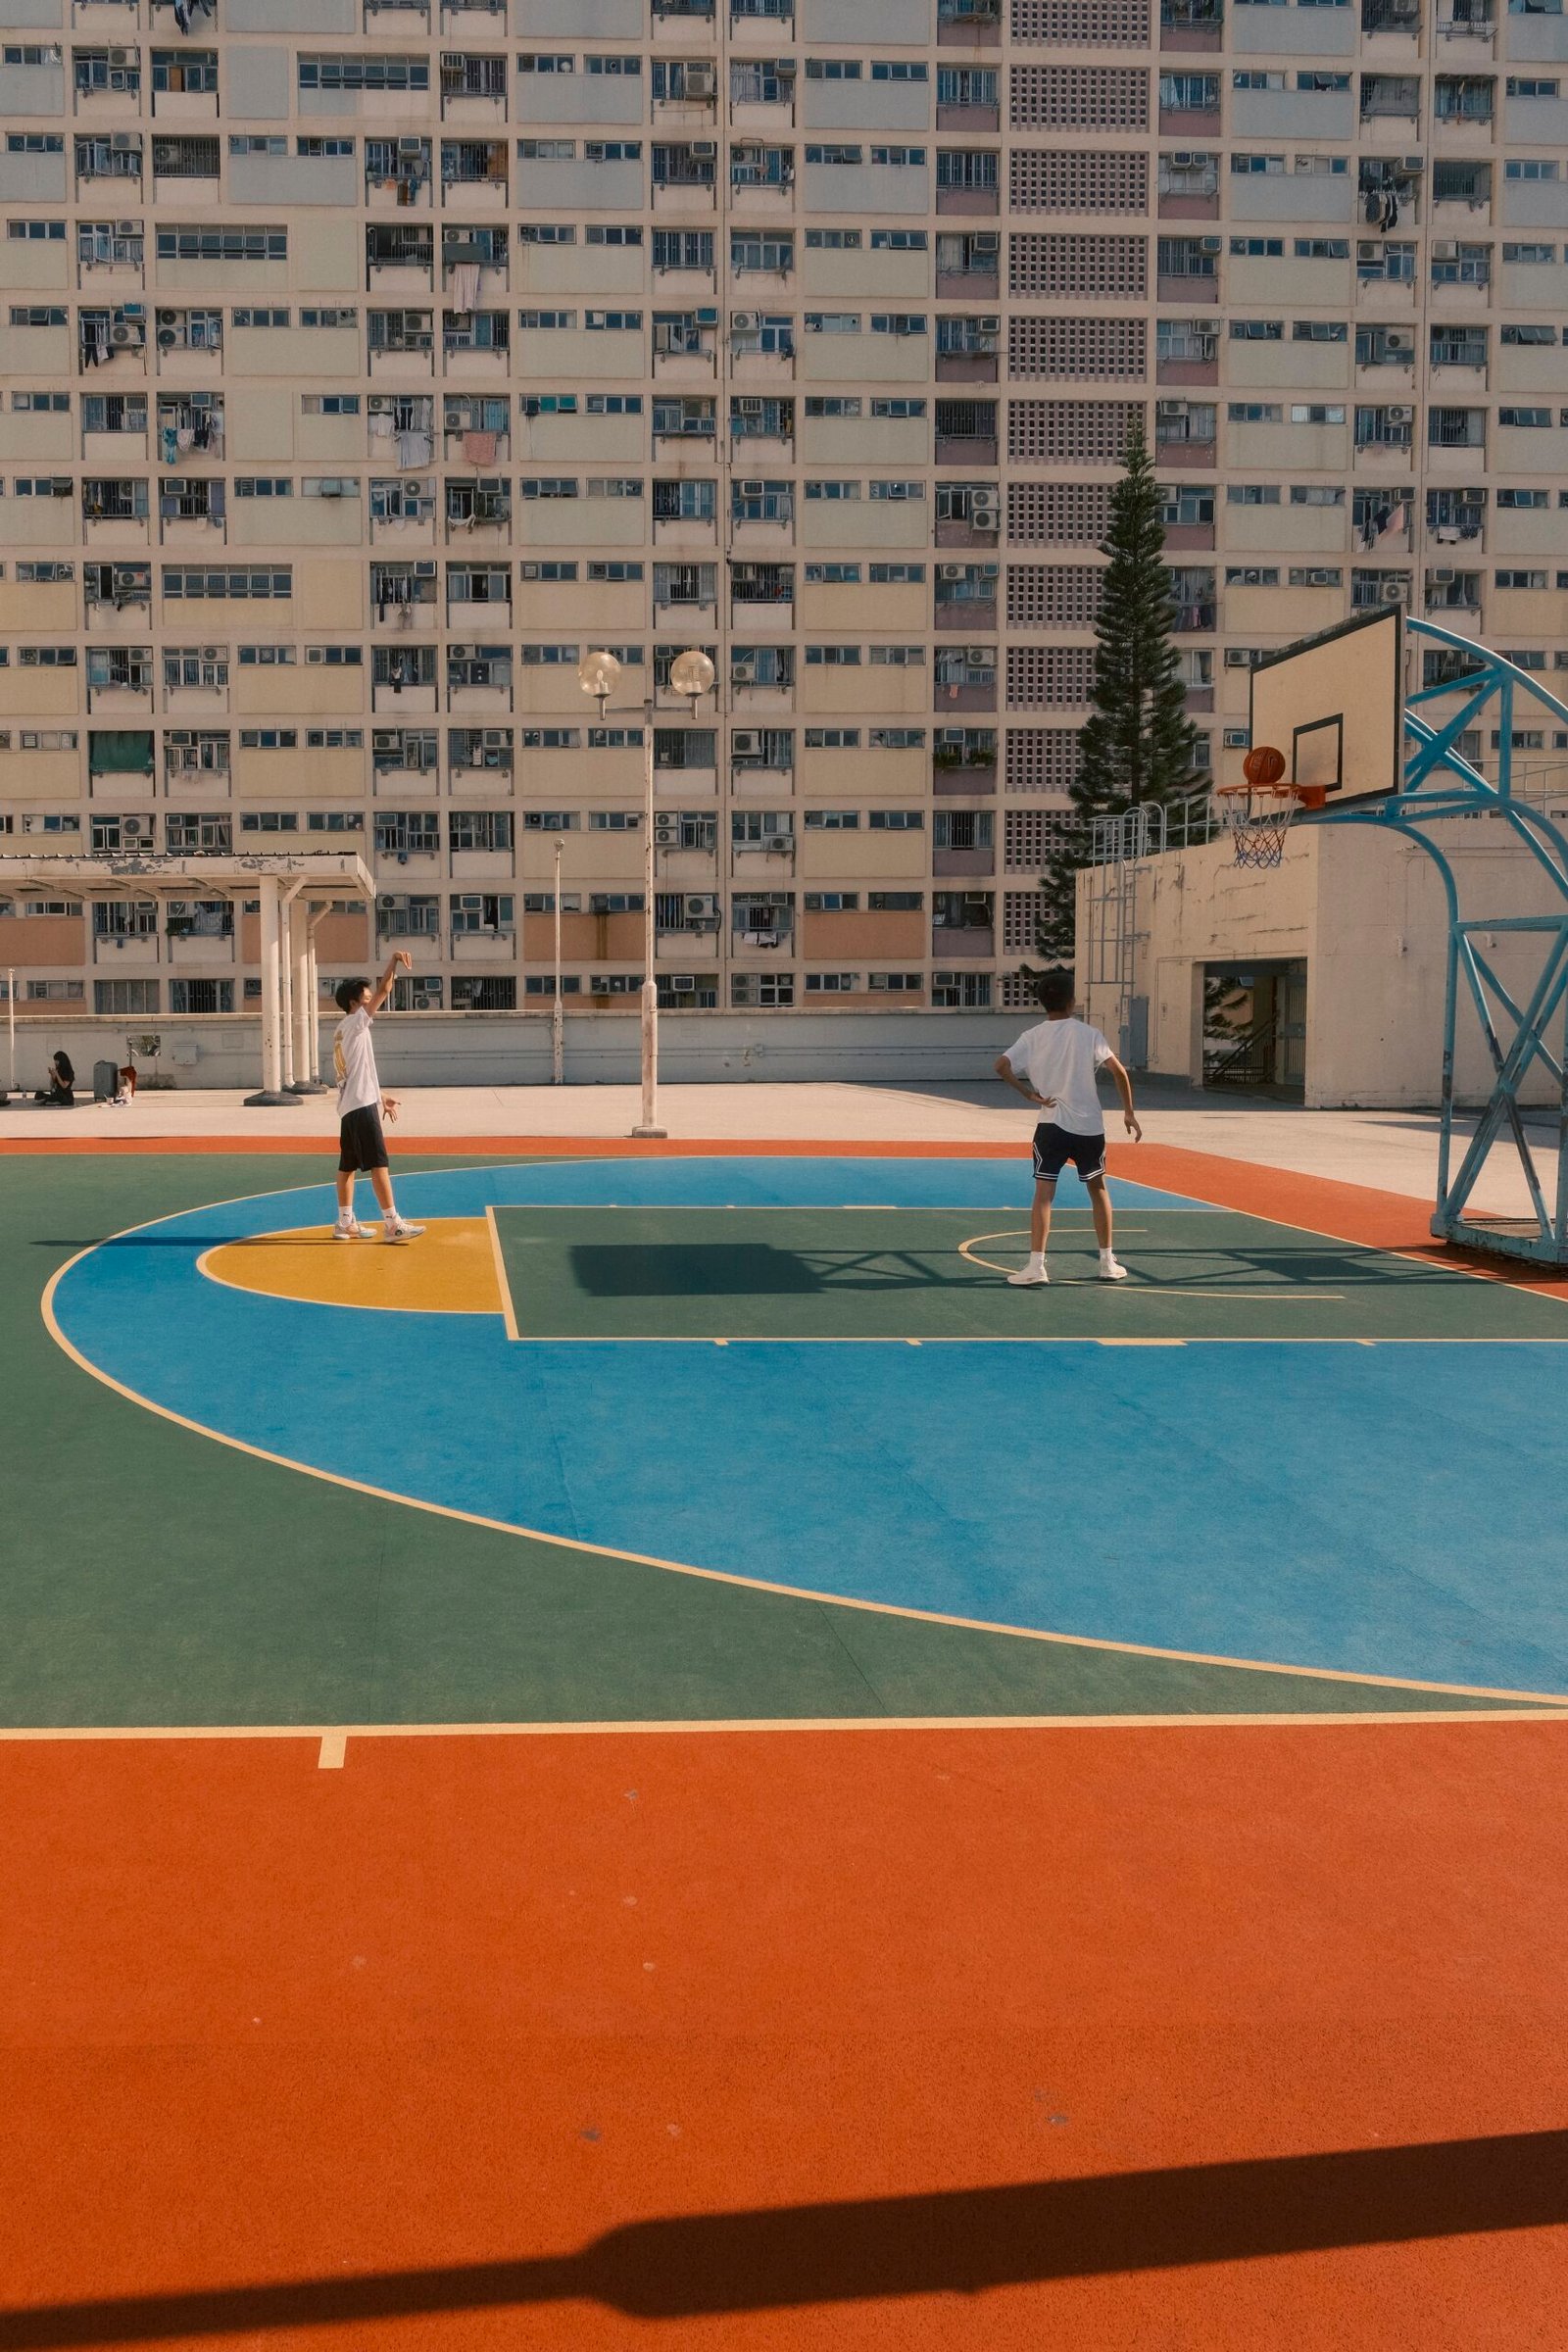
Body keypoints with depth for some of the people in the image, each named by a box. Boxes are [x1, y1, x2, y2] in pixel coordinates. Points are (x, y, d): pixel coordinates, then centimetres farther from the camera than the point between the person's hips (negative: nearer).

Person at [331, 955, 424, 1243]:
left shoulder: (344, 1030, 18)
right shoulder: (354, 1022, -8)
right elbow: (384, 991, -18)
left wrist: (380, 1097, 26)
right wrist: (395, 961, -17)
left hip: (349, 1105, 10)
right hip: (361, 1105, -10)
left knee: (348, 1165, 12)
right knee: (378, 1163, -11)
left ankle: (345, 1222, 17)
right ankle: (392, 1224, -14)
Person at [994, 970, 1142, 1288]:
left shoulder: (1032, 1037, 0)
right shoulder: (1088, 1034, -1)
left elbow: (1002, 1066, -14)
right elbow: (1118, 1071, -7)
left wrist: (1030, 1094, -7)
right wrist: (1129, 1112, 1)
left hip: (1052, 1125, -1)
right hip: (1090, 1126, 1)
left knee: (1043, 1193, -2)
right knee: (1098, 1189, 16)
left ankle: (1036, 1265, -13)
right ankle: (1108, 1263, 21)